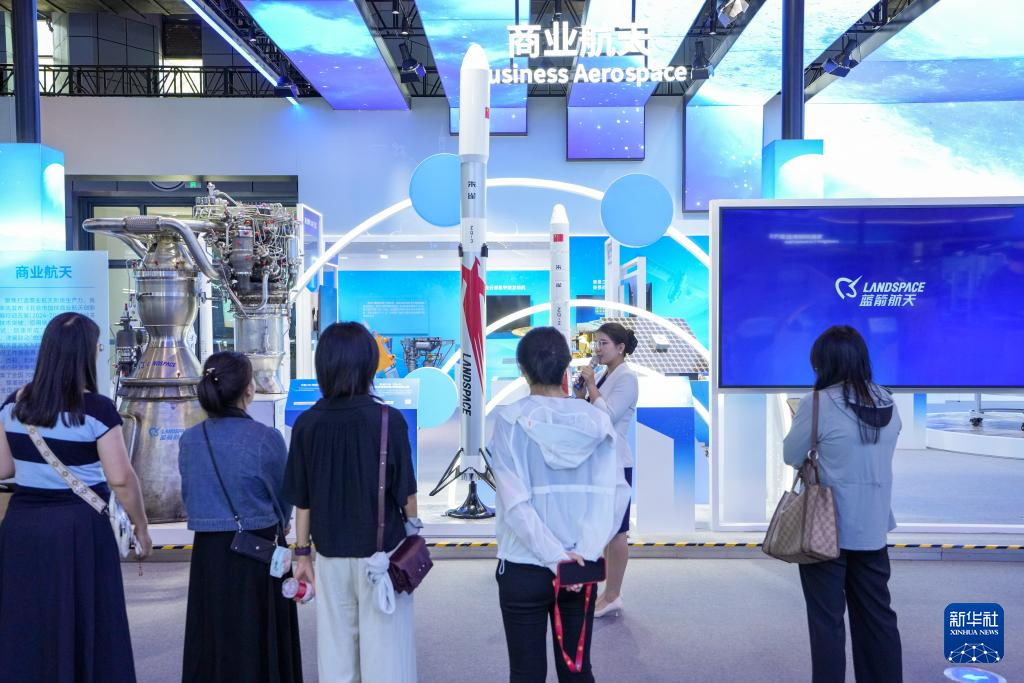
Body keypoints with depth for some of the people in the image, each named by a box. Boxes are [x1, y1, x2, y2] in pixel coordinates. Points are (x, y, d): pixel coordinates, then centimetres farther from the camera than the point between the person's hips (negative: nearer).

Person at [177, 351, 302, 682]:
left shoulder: (189, 440, -4)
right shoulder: (267, 439, -16)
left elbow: (188, 495, 6)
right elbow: (284, 497, -3)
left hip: (207, 552, 4)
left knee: (211, 638, 17)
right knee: (260, 639, 11)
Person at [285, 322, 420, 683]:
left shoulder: (307, 423, -6)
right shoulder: (388, 420, -14)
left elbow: (301, 499, 0)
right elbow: (405, 492, -7)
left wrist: (302, 553, 12)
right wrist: (413, 527, 11)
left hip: (331, 557, 3)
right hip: (381, 554, -3)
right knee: (385, 653, 8)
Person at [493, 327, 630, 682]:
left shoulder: (510, 419, -11)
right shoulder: (596, 420, -2)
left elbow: (514, 502, -18)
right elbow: (615, 492, -10)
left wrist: (557, 557, -15)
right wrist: (585, 551, -13)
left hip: (525, 568, -3)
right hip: (581, 567, 3)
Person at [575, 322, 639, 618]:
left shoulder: (627, 377, -12)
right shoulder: (603, 376, 14)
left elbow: (606, 415, -21)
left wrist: (590, 386, -13)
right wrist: (581, 393, 1)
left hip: (615, 463, -9)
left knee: (615, 531, -1)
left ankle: (612, 596, 7)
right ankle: (610, 593, 24)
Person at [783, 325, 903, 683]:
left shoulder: (818, 404, -17)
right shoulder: (887, 402, 1)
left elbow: (792, 456, -6)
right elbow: (869, 454, 12)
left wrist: (799, 422, 11)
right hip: (872, 527, 5)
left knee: (827, 621, 7)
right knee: (877, 616, 18)